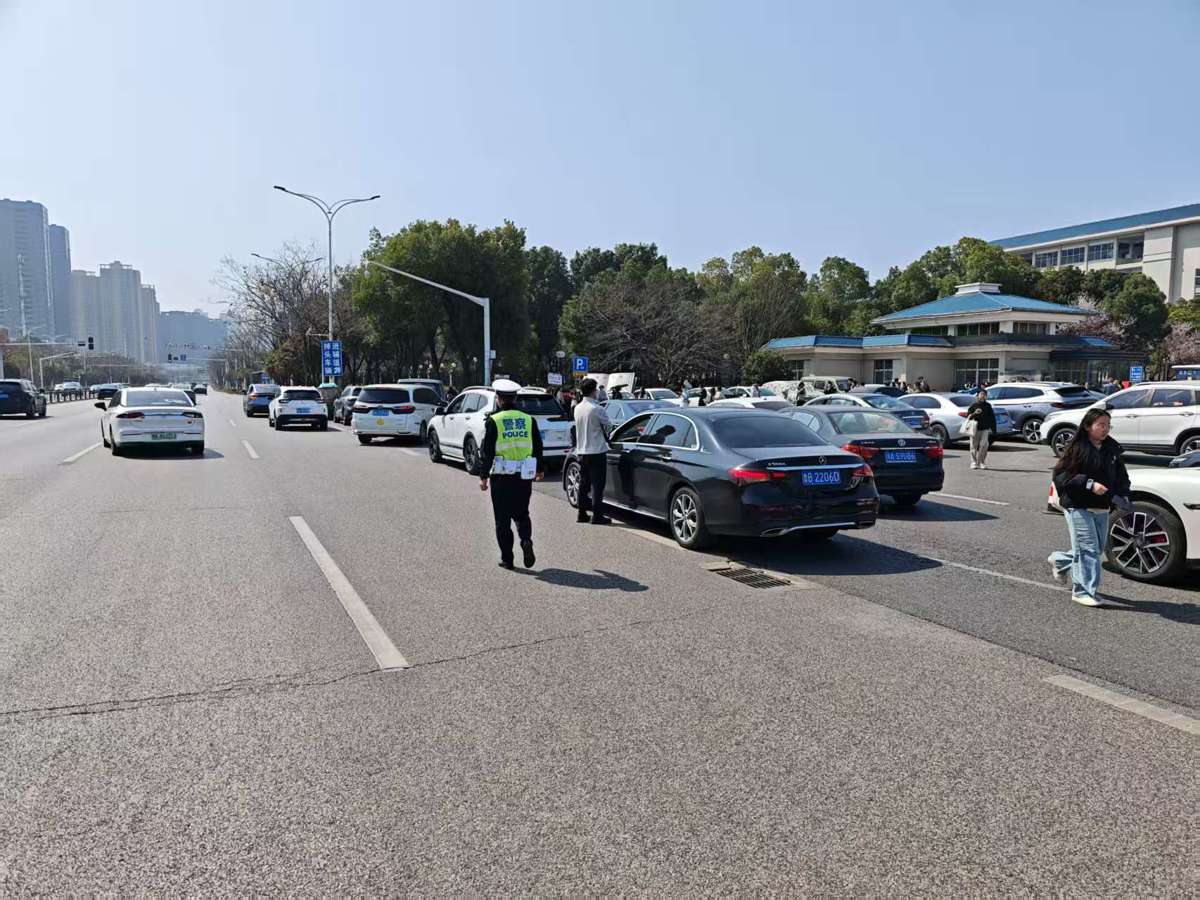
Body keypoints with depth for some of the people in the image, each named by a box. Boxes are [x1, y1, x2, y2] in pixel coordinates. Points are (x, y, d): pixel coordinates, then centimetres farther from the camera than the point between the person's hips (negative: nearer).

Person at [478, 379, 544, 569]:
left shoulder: (493, 421, -6)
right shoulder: (529, 420, 5)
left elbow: (487, 452, -8)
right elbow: (538, 448, 11)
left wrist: (483, 476, -3)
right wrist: (539, 470, 24)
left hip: (501, 478, -3)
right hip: (524, 477, 3)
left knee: (503, 519, 8)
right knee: (521, 513, 18)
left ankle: (507, 558, 10)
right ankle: (526, 540, -9)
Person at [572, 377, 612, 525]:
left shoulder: (577, 408, 7)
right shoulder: (597, 409, -15)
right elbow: (608, 427, -4)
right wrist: (605, 431, 18)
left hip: (581, 451, 7)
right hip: (597, 450, -7)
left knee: (583, 483, 14)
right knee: (597, 485, -2)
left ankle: (581, 513, 19)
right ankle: (597, 515, -1)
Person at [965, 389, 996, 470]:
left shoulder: (988, 406, 10)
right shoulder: (973, 405, 5)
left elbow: (992, 417, 13)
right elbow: (968, 416, 2)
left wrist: (993, 428, 7)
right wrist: (974, 413, -17)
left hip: (985, 429, 1)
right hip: (975, 429, -1)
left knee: (984, 445, -8)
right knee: (974, 446, -1)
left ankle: (982, 462, 2)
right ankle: (974, 462, 6)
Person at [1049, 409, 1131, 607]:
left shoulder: (1112, 449, 7)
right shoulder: (1077, 448, -11)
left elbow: (1121, 476, 16)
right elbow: (1061, 475, -14)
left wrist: (1122, 495, -1)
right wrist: (1089, 484, -23)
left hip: (1102, 508, 7)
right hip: (1078, 507, -7)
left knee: (1098, 548, 15)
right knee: (1088, 548, -7)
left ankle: (1059, 561, 37)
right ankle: (1084, 591, 2)